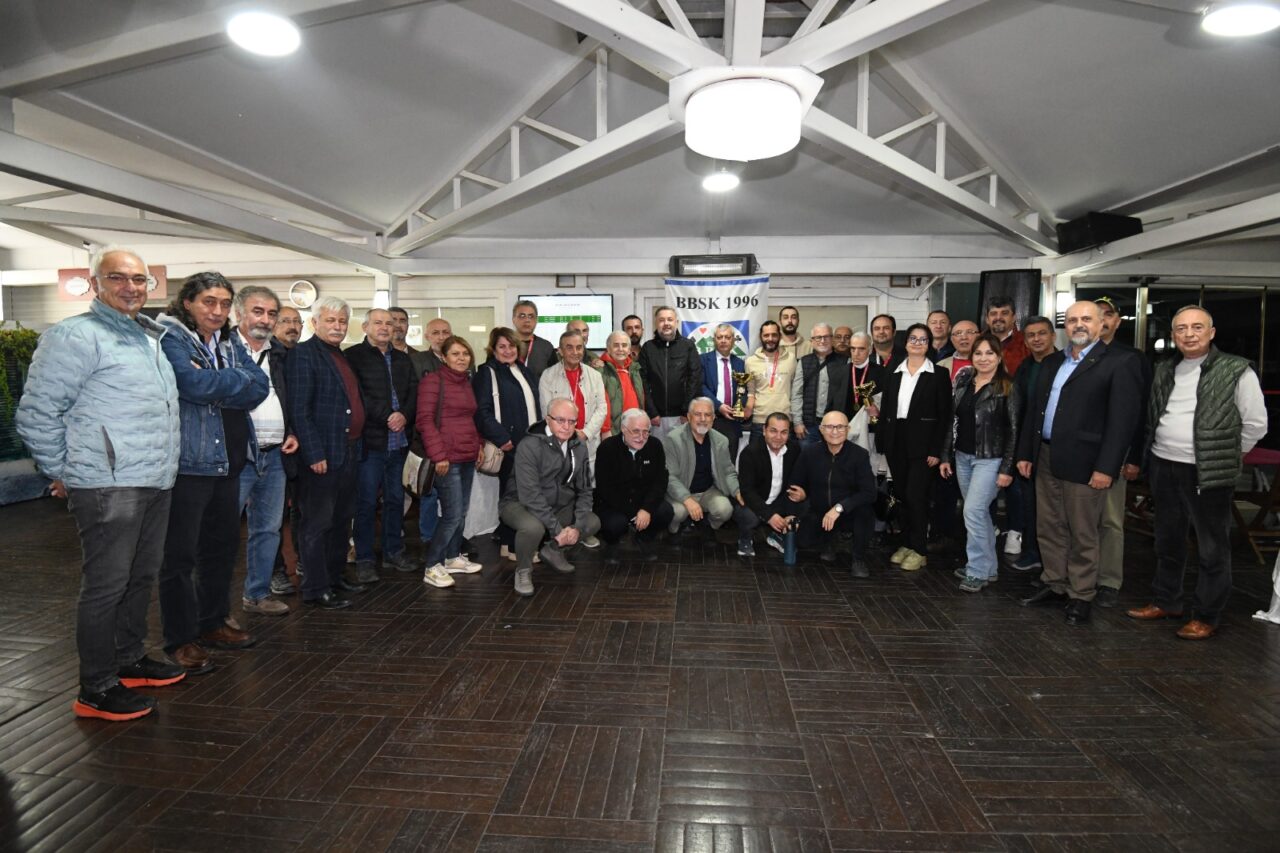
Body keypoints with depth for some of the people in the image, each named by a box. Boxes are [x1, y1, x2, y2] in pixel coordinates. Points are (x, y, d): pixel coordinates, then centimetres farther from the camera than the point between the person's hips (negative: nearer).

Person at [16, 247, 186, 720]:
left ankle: (131, 660, 33)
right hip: (109, 487, -8)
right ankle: (97, 690, 11)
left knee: (141, 578, 17)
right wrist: (63, 472, -2)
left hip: (156, 483, 8)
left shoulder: (150, 336, 16)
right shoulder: (76, 336, -9)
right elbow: (36, 413, -9)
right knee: (106, 585, -1)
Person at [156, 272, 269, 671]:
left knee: (222, 547, 16)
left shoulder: (230, 343, 13)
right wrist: (236, 382, -9)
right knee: (181, 553, 1)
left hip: (228, 461, 8)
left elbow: (260, 386, 0)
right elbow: (194, 383, -24)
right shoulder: (170, 339, -8)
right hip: (187, 462, -7)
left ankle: (213, 622, 31)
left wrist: (215, 383, -13)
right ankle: (180, 639, 12)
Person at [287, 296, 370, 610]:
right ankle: (316, 590, 10)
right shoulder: (303, 354, -10)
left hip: (349, 452, 9)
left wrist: (356, 445, 13)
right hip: (322, 455, -8)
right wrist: (315, 454, -20)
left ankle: (335, 576, 30)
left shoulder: (342, 357, 15)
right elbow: (298, 410, -16)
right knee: (318, 524, 1)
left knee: (342, 520, 17)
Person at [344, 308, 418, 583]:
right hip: (370, 439, -5)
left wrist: (404, 415, -10)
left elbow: (414, 391, 9)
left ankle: (393, 552, 24)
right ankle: (364, 560, 9)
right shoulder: (353, 356, -1)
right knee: (366, 501, -1)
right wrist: (387, 417, -15)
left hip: (399, 440, 6)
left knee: (395, 498, 12)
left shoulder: (402, 359, 17)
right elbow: (356, 395, -11)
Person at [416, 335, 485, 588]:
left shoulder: (467, 382, 15)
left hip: (467, 457, 7)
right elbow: (424, 420, -13)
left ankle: (453, 558, 26)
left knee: (462, 513, 12)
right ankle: (432, 567, 3)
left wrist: (479, 445, 12)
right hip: (447, 458, -7)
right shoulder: (433, 380, -7)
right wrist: (438, 455, -17)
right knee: (452, 515, -9)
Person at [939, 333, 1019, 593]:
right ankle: (988, 566, 25)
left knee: (973, 511, -11)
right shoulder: (963, 382, 7)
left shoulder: (1008, 388, -8)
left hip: (990, 459, -5)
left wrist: (1007, 469, -13)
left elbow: (1013, 431, -10)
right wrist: (946, 456, 7)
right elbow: (953, 421, 9)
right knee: (979, 512, 13)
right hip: (962, 456, 6)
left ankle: (978, 571, 3)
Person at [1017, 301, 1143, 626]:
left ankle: (1081, 596, 18)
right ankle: (1054, 584, 29)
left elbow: (1121, 422, -12)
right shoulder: (1051, 363, 14)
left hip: (1083, 463, -6)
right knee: (1048, 529, 14)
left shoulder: (1118, 365, -6)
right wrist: (1025, 453, 11)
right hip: (1046, 459, 6)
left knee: (1082, 534, 5)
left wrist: (1106, 468, -17)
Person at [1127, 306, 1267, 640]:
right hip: (1164, 468, 6)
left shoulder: (1236, 371, -7)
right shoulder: (1164, 371, 9)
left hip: (1208, 474, -5)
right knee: (1168, 542, 18)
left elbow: (1256, 424, -4)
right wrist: (1152, 454, 11)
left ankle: (1206, 616, 18)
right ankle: (1166, 602, 32)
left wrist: (1226, 457, 1)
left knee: (1212, 549, 5)